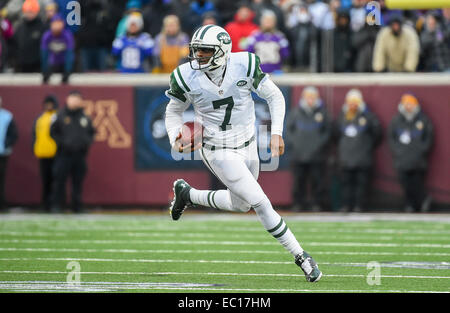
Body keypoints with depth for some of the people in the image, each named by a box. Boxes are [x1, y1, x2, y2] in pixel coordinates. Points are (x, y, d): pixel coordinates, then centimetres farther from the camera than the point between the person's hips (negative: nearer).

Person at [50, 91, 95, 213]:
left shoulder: (85, 118, 10)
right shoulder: (61, 116, 1)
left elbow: (91, 133, 19)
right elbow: (53, 132, 4)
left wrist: (87, 142, 0)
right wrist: (62, 143, -9)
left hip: (80, 154, 3)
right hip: (64, 154, -3)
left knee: (78, 182, 6)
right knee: (59, 180, -7)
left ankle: (77, 207, 13)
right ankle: (56, 206, -3)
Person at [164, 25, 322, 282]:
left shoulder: (244, 65, -15)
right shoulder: (187, 77, -15)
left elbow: (275, 96, -5)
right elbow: (174, 111, 2)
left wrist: (277, 133, -14)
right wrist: (176, 139, -16)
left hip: (247, 145, 4)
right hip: (218, 151, -4)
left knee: (240, 203, 21)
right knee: (260, 203, -11)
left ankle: (187, 194, 40)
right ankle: (300, 256, 0)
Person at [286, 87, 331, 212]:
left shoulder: (322, 112, 3)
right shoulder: (296, 112, 5)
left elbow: (328, 131, 6)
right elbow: (289, 128, 11)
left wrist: (320, 143, -5)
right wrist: (294, 142, -1)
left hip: (317, 155, -1)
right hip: (299, 154, 1)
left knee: (317, 181, -1)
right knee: (299, 181, 2)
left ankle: (317, 204, 5)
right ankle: (298, 203, 9)